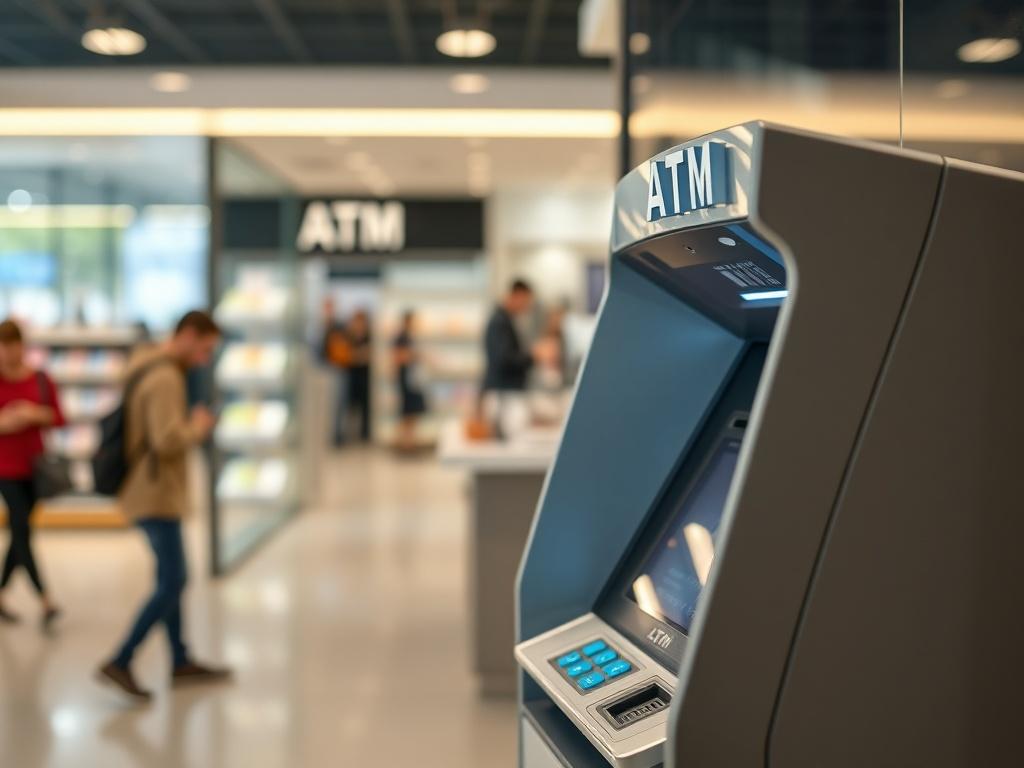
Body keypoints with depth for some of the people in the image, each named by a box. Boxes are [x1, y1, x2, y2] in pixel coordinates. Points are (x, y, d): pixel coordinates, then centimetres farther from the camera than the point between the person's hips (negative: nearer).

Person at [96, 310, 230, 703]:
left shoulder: (148, 367, 11)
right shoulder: (165, 378, -20)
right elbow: (167, 441, -30)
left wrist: (190, 423, 8)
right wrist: (198, 428, -11)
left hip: (151, 491, 10)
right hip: (156, 495, -10)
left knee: (171, 578, 15)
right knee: (172, 584, -5)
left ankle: (180, 662, 24)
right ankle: (119, 663, -1)